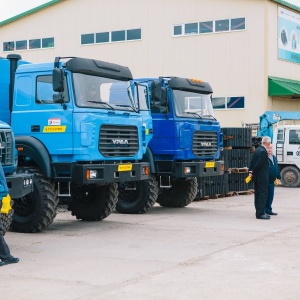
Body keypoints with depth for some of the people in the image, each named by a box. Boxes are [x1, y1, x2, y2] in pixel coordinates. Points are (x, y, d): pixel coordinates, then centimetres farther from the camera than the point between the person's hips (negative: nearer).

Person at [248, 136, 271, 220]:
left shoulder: (257, 150, 10)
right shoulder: (263, 152, -20)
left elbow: (252, 162, 10)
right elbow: (258, 164, -20)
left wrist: (250, 171, 5)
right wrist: (252, 173, -8)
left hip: (256, 177, 10)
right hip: (262, 177, -10)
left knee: (258, 194, 13)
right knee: (263, 194, -6)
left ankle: (259, 212, 21)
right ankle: (260, 213, -7)